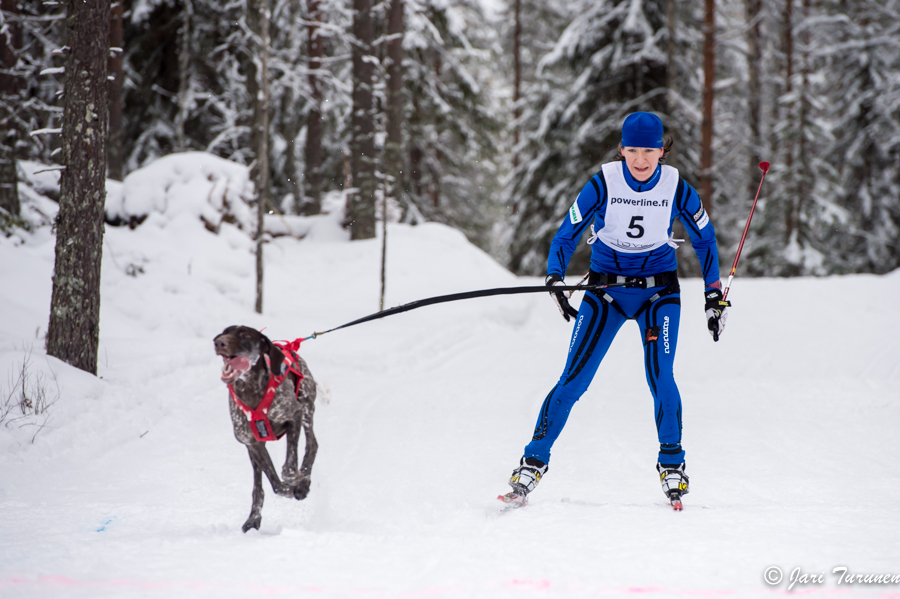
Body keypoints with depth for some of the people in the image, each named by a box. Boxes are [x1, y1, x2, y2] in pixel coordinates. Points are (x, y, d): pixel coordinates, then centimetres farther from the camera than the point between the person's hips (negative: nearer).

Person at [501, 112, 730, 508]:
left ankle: (672, 465, 3)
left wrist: (714, 295, 1)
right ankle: (533, 462, 0)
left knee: (661, 378, -15)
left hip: (659, 291, 0)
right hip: (606, 289, 0)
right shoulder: (603, 184, -14)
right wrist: (555, 280, -24)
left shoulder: (676, 188, -10)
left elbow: (705, 240, 4)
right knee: (573, 380, -8)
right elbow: (566, 235, -8)